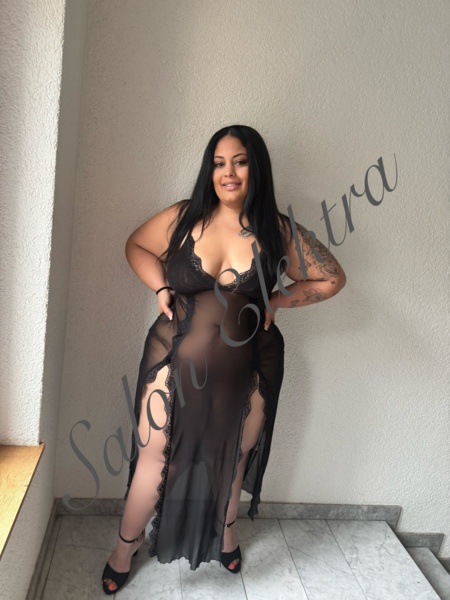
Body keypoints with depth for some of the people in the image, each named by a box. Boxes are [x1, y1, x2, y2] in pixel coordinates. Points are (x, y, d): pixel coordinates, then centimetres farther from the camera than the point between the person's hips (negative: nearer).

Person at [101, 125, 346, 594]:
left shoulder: (279, 232, -7)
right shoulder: (183, 218, -6)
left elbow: (332, 279, 4)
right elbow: (136, 245, 10)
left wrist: (276, 301, -6)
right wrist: (160, 289, -5)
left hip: (246, 369, 1)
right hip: (176, 361, 0)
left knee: (234, 457, 19)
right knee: (154, 455, 5)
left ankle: (226, 530, 49)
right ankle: (125, 548, 32)